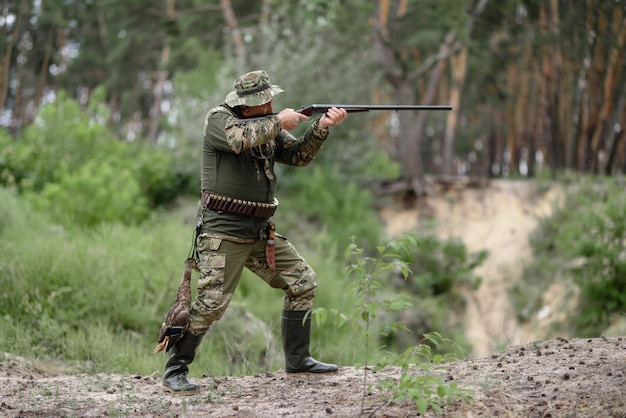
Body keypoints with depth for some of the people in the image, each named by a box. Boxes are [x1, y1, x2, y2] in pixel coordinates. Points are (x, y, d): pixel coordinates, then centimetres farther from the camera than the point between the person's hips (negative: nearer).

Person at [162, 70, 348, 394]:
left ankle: (297, 360, 19)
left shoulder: (267, 126, 13)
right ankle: (174, 371, -1)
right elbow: (241, 138, -30)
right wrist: (279, 122, -18)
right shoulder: (219, 119, -8)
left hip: (261, 233, 8)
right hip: (223, 233, -8)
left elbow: (299, 155, 10)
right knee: (211, 303, -14)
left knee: (302, 281, 9)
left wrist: (321, 127, -5)